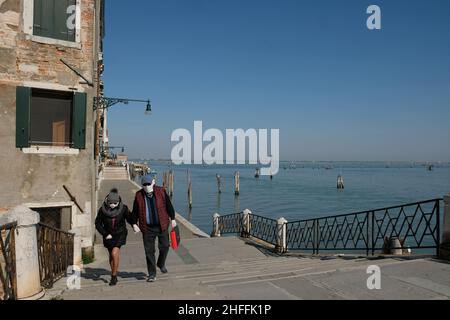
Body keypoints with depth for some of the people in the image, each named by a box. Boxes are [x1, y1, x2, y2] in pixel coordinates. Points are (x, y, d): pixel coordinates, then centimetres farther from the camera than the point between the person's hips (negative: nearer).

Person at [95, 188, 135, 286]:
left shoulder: (123, 208, -16)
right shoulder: (103, 209, -15)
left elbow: (129, 218, -1)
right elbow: (98, 223, -4)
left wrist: (135, 225, -17)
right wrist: (105, 234, -12)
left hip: (120, 234, -2)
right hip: (108, 235, 2)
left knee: (114, 253, -18)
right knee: (111, 255, 13)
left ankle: (114, 276, -4)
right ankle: (114, 273, 33)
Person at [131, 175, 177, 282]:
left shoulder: (161, 192, -3)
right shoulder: (139, 195, -1)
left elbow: (169, 205, 4)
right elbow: (135, 211, 7)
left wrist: (173, 219, 5)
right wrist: (134, 224, 1)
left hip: (162, 225, 0)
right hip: (147, 227, 0)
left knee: (164, 246, 5)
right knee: (149, 251, 3)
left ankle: (161, 264, 35)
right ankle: (152, 274, 16)